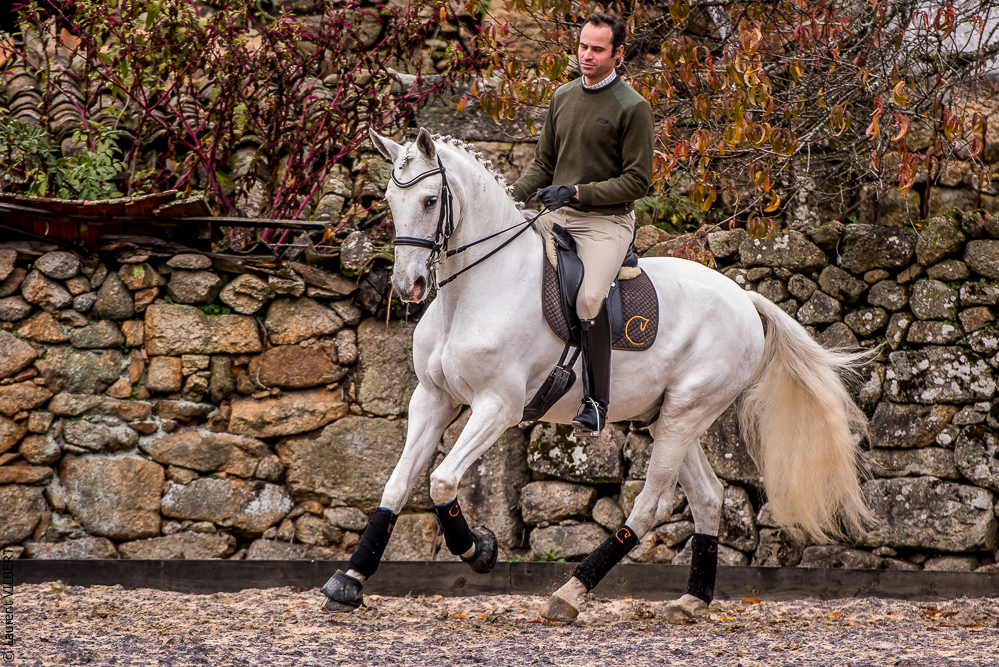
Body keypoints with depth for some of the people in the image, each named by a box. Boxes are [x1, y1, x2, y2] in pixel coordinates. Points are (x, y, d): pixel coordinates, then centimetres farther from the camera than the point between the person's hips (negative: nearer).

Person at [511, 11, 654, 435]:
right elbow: (544, 163, 20)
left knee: (588, 298, -28)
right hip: (558, 218, 7)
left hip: (607, 222, -7)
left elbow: (637, 181, -9)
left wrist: (578, 192, -18)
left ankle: (597, 401, -20)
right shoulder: (563, 98, 13)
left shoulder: (632, 108, -6)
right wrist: (513, 197, 2)